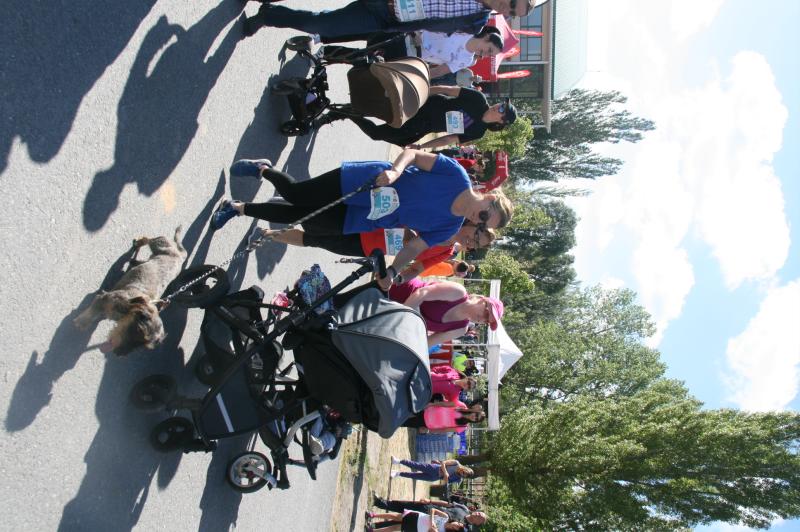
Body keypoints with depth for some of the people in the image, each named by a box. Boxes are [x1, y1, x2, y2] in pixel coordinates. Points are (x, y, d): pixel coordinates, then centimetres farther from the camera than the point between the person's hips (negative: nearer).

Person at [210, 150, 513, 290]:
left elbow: (414, 248, -1)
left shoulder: (448, 229, -7)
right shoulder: (457, 175, -16)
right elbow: (413, 154, -12)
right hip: (360, 182, -2)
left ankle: (238, 208, 22)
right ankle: (263, 169, 30)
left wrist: (393, 271, -17)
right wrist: (395, 170, -32)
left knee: (300, 219, 0)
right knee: (294, 195, -3)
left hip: (355, 222, 2)